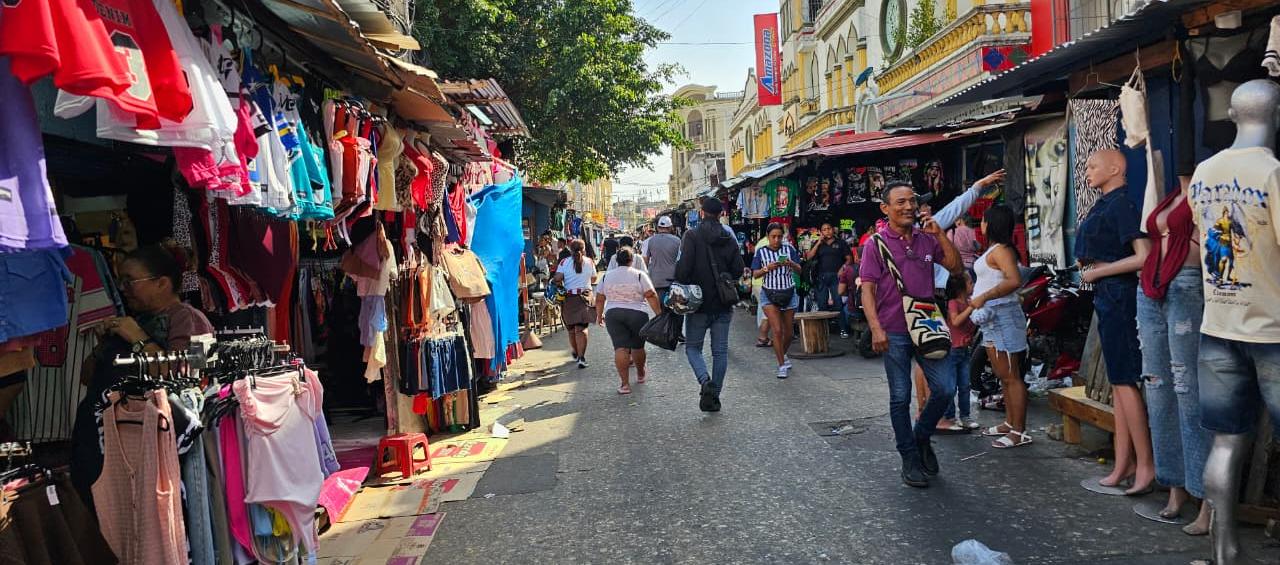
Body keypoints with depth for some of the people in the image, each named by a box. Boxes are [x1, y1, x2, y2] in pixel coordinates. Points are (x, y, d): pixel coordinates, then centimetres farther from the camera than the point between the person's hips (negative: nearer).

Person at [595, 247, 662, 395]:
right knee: (638, 346, 15)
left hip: (612, 314, 1)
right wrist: (659, 313, -4)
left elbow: (599, 299, 13)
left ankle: (625, 383, -11)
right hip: (637, 314, -1)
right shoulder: (639, 275, -1)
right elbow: (651, 296, -8)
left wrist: (599, 315, 25)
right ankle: (640, 375, 33)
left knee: (620, 347, -5)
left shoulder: (606, 276, 9)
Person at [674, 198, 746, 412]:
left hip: (699, 304, -3)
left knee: (692, 347, 9)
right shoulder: (730, 240, 4)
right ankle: (714, 395, 11)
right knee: (720, 351, 9)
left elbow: (683, 267, -18)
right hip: (723, 306, 3)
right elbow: (739, 270, 3)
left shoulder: (692, 236, -9)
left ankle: (705, 381, -14)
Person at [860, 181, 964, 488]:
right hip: (894, 332, -3)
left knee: (945, 389, 2)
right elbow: (867, 289, -8)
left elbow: (956, 267, 6)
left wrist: (939, 234, -5)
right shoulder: (876, 243, -4)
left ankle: (922, 436, 28)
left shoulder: (927, 238, 8)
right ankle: (910, 458, 18)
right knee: (901, 397, 5)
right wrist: (876, 329, -17)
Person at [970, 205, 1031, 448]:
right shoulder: (994, 249, 16)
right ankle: (1010, 423, 28)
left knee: (1011, 377, -7)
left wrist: (983, 297, -26)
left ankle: (1019, 432, -3)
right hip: (993, 318, 11)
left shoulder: (1000, 250, -15)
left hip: (1002, 316, -11)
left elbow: (1015, 280, -29)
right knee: (1003, 375, 17)